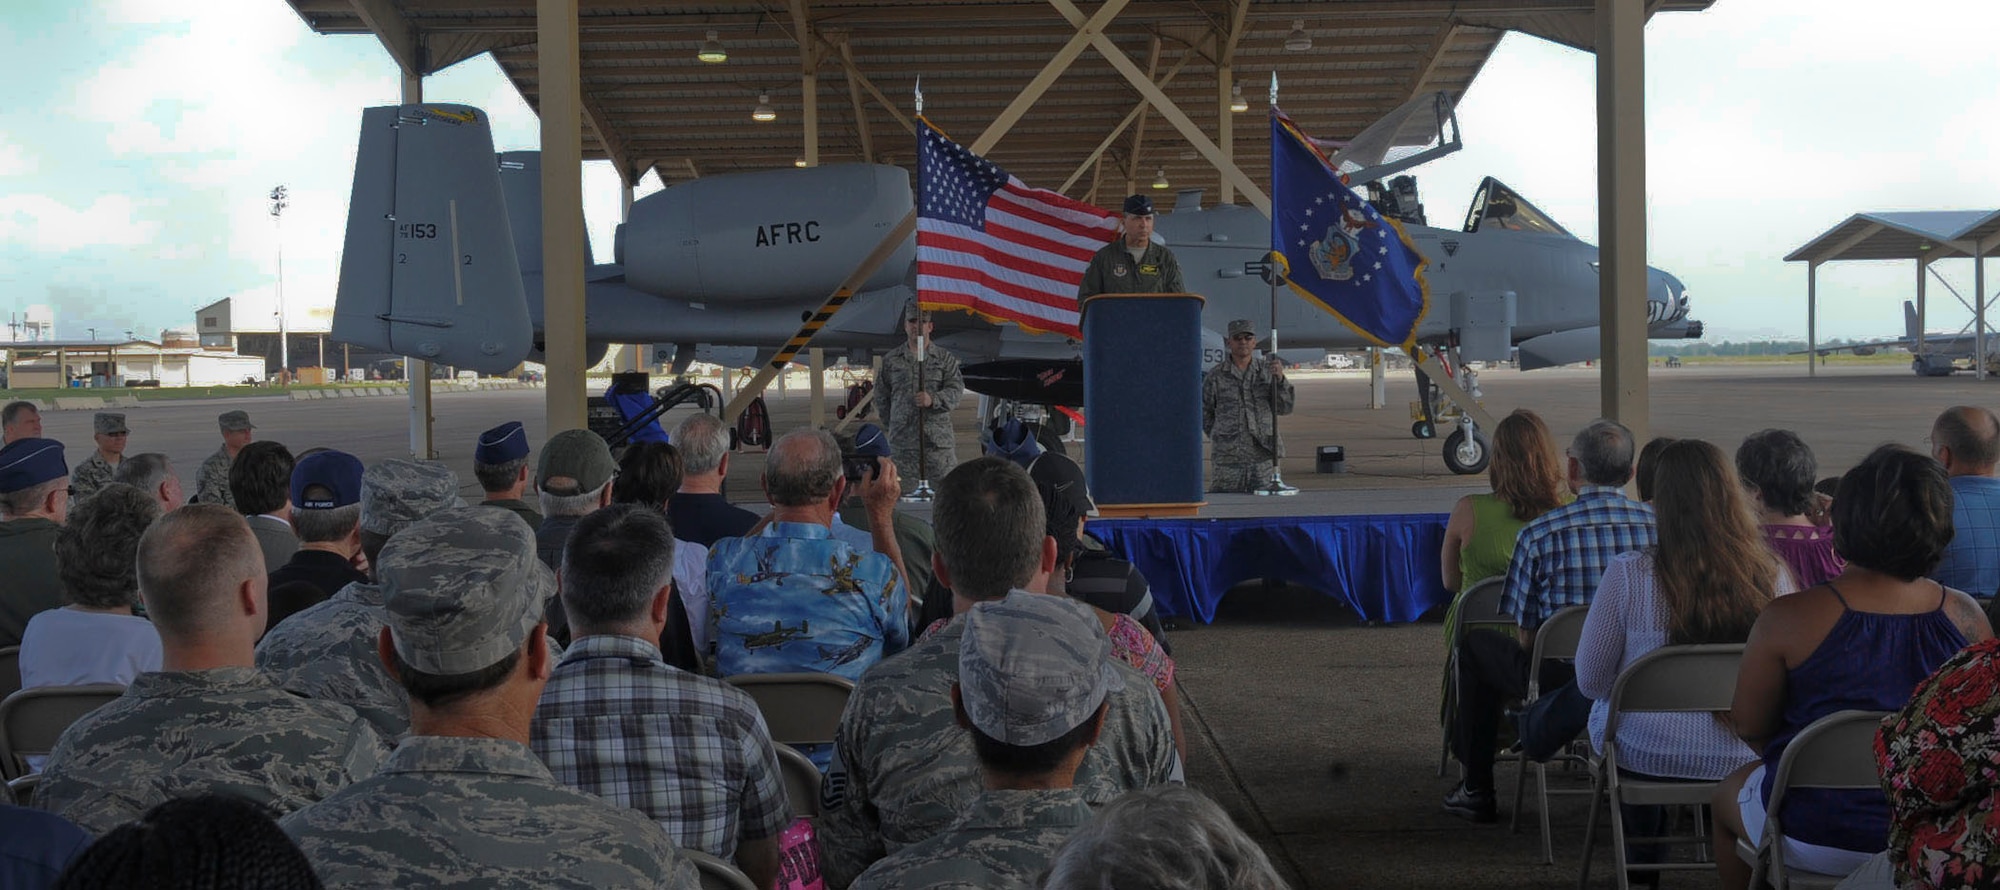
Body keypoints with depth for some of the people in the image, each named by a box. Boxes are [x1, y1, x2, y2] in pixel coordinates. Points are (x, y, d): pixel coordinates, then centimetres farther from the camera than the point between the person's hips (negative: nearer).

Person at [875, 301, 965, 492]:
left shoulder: (945, 358, 9)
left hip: (939, 440, -1)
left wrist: (933, 400, -17)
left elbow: (956, 390, 0)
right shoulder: (891, 360, 12)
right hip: (903, 441, 1)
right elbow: (881, 396, 17)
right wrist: (891, 424, 12)